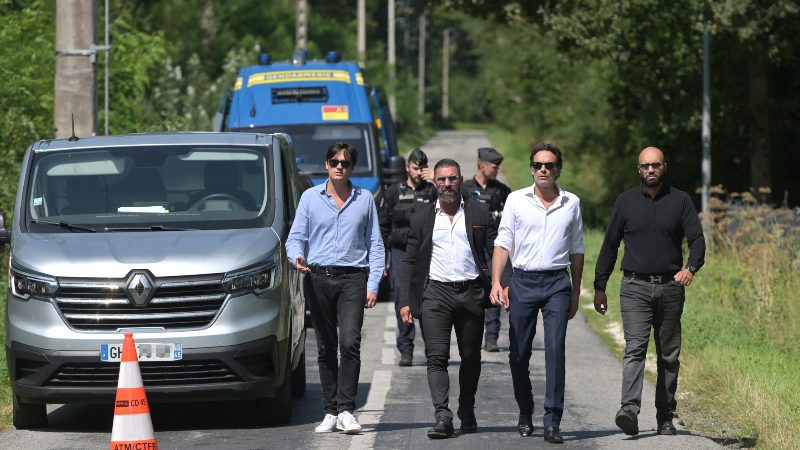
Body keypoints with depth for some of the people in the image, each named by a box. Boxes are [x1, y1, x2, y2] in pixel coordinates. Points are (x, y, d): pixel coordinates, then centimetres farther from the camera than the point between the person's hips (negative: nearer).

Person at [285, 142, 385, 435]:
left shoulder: (364, 199, 10)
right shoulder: (311, 197, 10)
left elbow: (375, 244, 10)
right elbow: (295, 237, 9)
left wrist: (373, 285, 1)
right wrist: (297, 257, -14)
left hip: (352, 278, -1)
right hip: (318, 278, 1)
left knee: (350, 343, -16)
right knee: (325, 348, 4)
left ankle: (345, 410, -16)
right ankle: (331, 412, 10)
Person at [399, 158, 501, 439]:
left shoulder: (480, 214, 7)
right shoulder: (422, 218, 10)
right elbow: (411, 262, 10)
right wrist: (406, 301, 3)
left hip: (471, 293, 0)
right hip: (435, 292, 0)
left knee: (471, 358, 9)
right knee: (436, 357, -12)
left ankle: (467, 411, 26)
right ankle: (442, 417, -18)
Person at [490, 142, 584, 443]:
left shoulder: (571, 203, 9)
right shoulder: (516, 200, 5)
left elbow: (576, 250, 16)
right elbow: (503, 243, 4)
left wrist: (575, 293, 15)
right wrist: (496, 282, -7)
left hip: (557, 283, 0)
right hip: (523, 281, 0)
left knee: (555, 348, -12)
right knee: (519, 353, 3)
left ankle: (552, 422, -15)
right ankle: (525, 415, 21)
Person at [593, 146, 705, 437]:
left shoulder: (680, 201, 6)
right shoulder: (626, 202, 8)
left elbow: (697, 239, -1)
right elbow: (609, 246, 12)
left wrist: (691, 267, -21)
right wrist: (599, 287, 9)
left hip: (670, 287, 1)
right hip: (635, 288, -1)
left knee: (669, 355, 5)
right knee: (635, 349, -16)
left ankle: (665, 417, 12)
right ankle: (629, 410, -28)